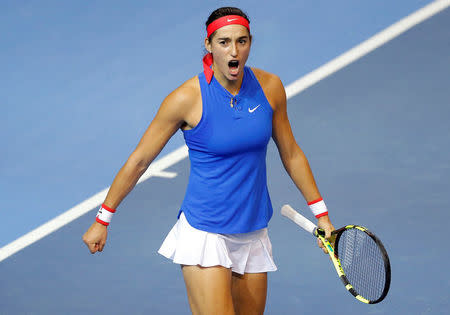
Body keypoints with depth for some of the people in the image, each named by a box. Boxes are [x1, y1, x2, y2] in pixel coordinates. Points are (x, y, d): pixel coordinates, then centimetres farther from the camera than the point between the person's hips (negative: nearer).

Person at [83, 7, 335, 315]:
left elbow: (291, 154, 12)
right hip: (204, 232, -5)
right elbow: (139, 161, -4)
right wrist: (103, 220, 1)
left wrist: (321, 214, 14)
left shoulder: (270, 87, -2)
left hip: (254, 232, 5)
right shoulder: (187, 98, -14)